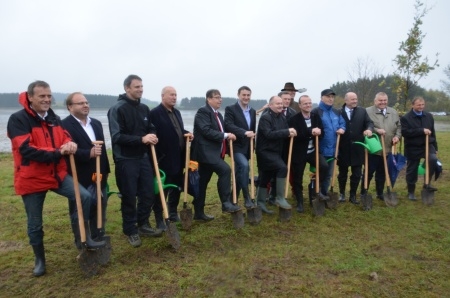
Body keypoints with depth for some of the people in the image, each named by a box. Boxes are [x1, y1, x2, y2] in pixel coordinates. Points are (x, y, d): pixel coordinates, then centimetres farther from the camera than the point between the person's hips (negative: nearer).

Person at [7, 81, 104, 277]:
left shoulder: (54, 119, 5)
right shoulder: (18, 119, -15)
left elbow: (65, 137, 5)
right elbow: (26, 149, -23)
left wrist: (69, 144, -20)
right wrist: (57, 153, -28)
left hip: (57, 173, 5)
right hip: (31, 178, -4)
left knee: (84, 196, -14)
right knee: (34, 223, 10)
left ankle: (83, 237, 4)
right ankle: (39, 259, 31)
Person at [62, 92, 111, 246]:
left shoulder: (96, 123, 13)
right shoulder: (65, 125, -12)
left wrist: (105, 170, 17)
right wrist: (89, 153, -34)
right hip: (79, 178, -6)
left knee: (100, 210, 15)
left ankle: (99, 239, 31)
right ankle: (82, 244, 25)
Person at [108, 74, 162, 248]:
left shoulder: (144, 108, 9)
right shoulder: (117, 109, -12)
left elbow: (150, 128, 18)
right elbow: (117, 137, -19)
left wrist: (152, 136, -6)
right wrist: (142, 139, -25)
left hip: (143, 157, 7)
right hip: (126, 160, -6)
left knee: (149, 193, 10)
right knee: (129, 197, 4)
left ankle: (143, 225, 29)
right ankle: (130, 230, 21)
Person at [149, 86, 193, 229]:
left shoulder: (177, 112, 16)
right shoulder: (155, 113, -12)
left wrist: (187, 134, 2)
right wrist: (159, 155, -20)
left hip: (178, 157, 8)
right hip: (164, 158, -8)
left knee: (177, 187, 16)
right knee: (162, 189, 0)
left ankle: (173, 213, 32)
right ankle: (159, 219, 11)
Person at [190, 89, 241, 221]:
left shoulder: (218, 114, 20)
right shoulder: (203, 111, -9)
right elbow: (206, 131, -21)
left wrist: (228, 136, 8)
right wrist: (225, 135, -19)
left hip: (213, 152, 9)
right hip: (205, 151, -9)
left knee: (202, 182, 12)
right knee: (225, 170, -24)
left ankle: (199, 213, 19)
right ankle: (226, 203, -17)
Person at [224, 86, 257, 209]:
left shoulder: (252, 111, 14)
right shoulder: (230, 109, -6)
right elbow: (229, 126, -21)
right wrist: (245, 132, -33)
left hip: (246, 148, 7)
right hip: (236, 146, -7)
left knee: (239, 173, 12)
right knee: (244, 165, -28)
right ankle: (247, 198, -21)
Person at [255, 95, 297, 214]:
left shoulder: (283, 118, 10)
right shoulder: (265, 118, -14)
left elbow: (284, 134, 12)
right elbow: (269, 134, -26)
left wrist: (290, 133, -11)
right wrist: (286, 132, -27)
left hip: (276, 151, 8)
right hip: (265, 151, -8)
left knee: (265, 179, 13)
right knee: (282, 168, -25)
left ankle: (260, 203, 23)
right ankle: (280, 198, -14)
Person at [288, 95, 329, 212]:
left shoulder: (316, 117, 4)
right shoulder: (293, 119, -13)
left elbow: (321, 133, 1)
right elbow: (296, 136, -23)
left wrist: (317, 132, -21)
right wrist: (311, 132, -29)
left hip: (313, 151, 4)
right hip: (299, 153, -3)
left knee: (324, 166, -20)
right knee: (297, 179, 5)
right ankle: (299, 202, 25)